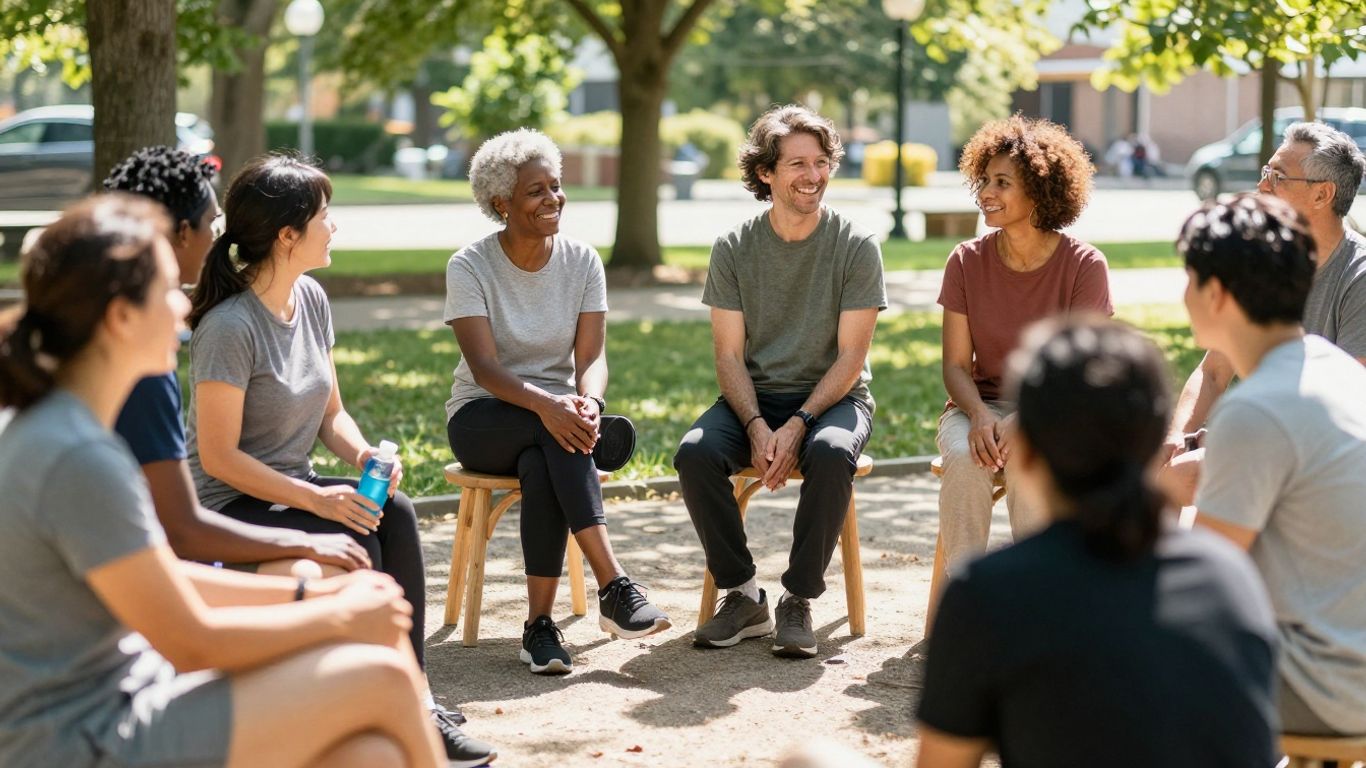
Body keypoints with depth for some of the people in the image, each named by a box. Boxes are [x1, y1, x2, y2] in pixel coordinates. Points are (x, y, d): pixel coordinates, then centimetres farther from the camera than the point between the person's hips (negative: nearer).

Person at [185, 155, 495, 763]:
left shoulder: (312, 300, 5)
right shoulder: (229, 328, -20)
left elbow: (330, 412, 12)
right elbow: (219, 457, -19)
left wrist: (363, 454, -10)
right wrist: (315, 498, -24)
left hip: (292, 489, 7)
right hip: (228, 506, -7)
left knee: (395, 514, -20)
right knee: (352, 544, -29)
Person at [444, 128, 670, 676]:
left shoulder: (582, 261, 1)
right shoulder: (469, 267, -8)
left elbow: (592, 357, -7)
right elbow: (484, 367, -20)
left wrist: (587, 403, -32)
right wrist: (545, 405, -40)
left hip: (556, 412, 2)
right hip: (483, 420, -2)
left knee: (541, 465, -35)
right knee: (556, 433, -37)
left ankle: (539, 623, -33)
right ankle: (614, 587, -41)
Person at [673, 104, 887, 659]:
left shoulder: (856, 246, -5)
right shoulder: (734, 248, 1)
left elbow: (850, 356, -7)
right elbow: (730, 355, 0)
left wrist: (797, 426, -20)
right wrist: (756, 426, -18)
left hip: (833, 397, -2)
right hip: (753, 398, 2)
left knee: (831, 454, -36)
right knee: (694, 453, -28)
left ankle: (798, 601, -19)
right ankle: (743, 596, -12)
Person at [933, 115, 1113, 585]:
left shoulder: (1084, 265, -8)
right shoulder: (967, 262, -1)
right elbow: (956, 364, -1)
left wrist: (1022, 422, -28)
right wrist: (979, 416, -23)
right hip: (981, 403, 2)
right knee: (964, 459, -32)